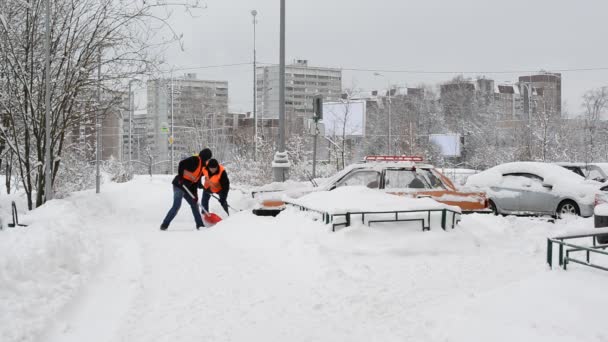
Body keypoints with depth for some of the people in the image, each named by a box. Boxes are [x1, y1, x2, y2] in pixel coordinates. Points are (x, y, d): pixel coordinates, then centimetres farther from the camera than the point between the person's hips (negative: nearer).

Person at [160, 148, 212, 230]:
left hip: (187, 188, 10)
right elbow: (181, 164, -23)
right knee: (176, 206, -15)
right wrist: (180, 177, -27)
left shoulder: (202, 166, 16)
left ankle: (200, 224, 24)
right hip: (179, 185, -10)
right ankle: (164, 225, -8)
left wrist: (195, 195, 10)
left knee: (194, 204, 15)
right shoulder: (195, 160, -10)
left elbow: (196, 182, 16)